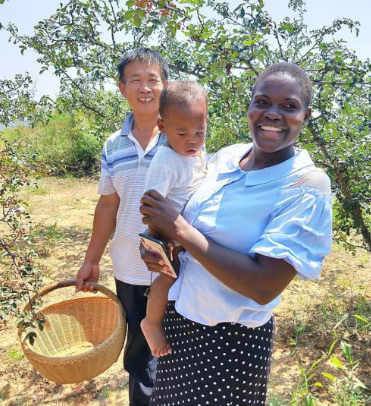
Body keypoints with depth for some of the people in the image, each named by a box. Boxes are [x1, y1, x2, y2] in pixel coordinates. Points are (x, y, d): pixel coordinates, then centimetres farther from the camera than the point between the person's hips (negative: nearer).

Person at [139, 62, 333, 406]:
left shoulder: (306, 188, -20)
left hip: (233, 339, -5)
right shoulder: (225, 157, -4)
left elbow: (264, 285, -28)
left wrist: (179, 230, -25)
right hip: (178, 317, 6)